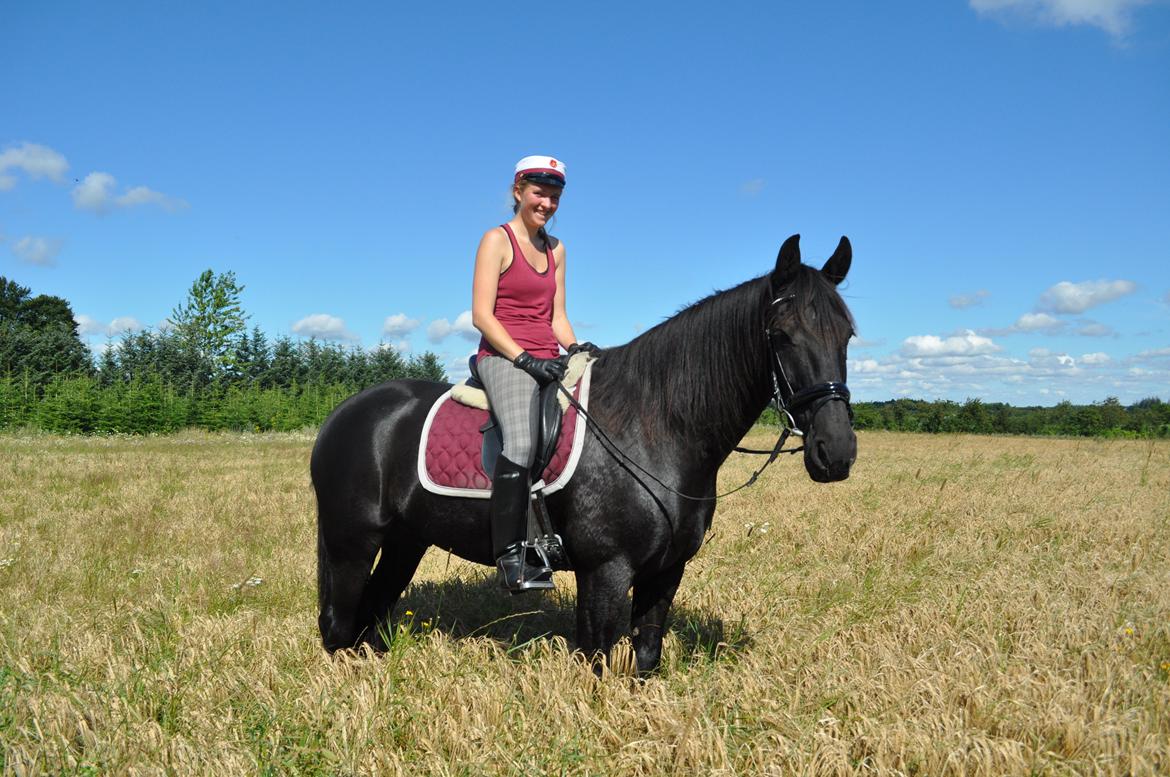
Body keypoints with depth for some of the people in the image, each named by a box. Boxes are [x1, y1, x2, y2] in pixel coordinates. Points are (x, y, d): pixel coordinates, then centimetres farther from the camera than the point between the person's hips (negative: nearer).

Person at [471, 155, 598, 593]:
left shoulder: (555, 249, 21)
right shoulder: (497, 240, 0)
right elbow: (481, 315, -8)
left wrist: (575, 348, 0)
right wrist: (526, 359, -17)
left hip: (548, 361, 8)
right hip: (504, 358, -7)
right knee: (522, 443, -32)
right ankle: (510, 558, -27)